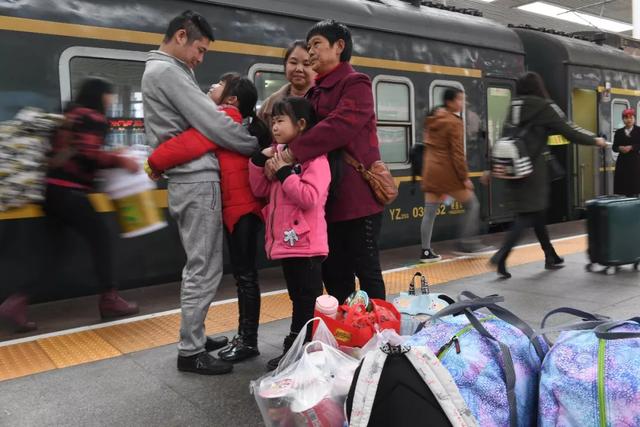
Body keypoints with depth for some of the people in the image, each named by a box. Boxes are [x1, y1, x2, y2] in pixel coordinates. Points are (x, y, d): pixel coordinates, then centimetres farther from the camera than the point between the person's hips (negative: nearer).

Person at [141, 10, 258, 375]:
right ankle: (190, 352, 6)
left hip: (188, 181, 11)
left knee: (198, 266, 17)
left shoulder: (162, 71, 22)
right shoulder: (167, 71, -12)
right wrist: (259, 147, -6)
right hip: (198, 181, -11)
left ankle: (194, 336, 27)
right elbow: (214, 125, -16)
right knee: (205, 269, -4)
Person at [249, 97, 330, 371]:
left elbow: (309, 198, -24)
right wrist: (259, 160, 3)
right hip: (285, 241, 9)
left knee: (309, 302, 2)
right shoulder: (280, 155, 13)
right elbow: (260, 190, 15)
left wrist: (285, 173, -19)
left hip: (305, 244, -9)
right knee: (297, 299, 19)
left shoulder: (314, 158, -13)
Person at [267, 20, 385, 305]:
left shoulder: (355, 84, -7)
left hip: (356, 196, -8)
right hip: (327, 198, 8)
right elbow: (300, 130, 8)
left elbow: (338, 126, -24)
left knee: (366, 269, 3)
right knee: (333, 272, 14)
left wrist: (292, 153, -28)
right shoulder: (314, 92, 18)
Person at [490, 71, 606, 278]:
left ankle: (551, 257, 26)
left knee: (537, 214, 15)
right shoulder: (544, 107, -5)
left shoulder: (514, 107, 11)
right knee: (528, 215, -3)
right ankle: (501, 256, -17)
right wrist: (595, 140, 12)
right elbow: (568, 129, -1)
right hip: (533, 170, -6)